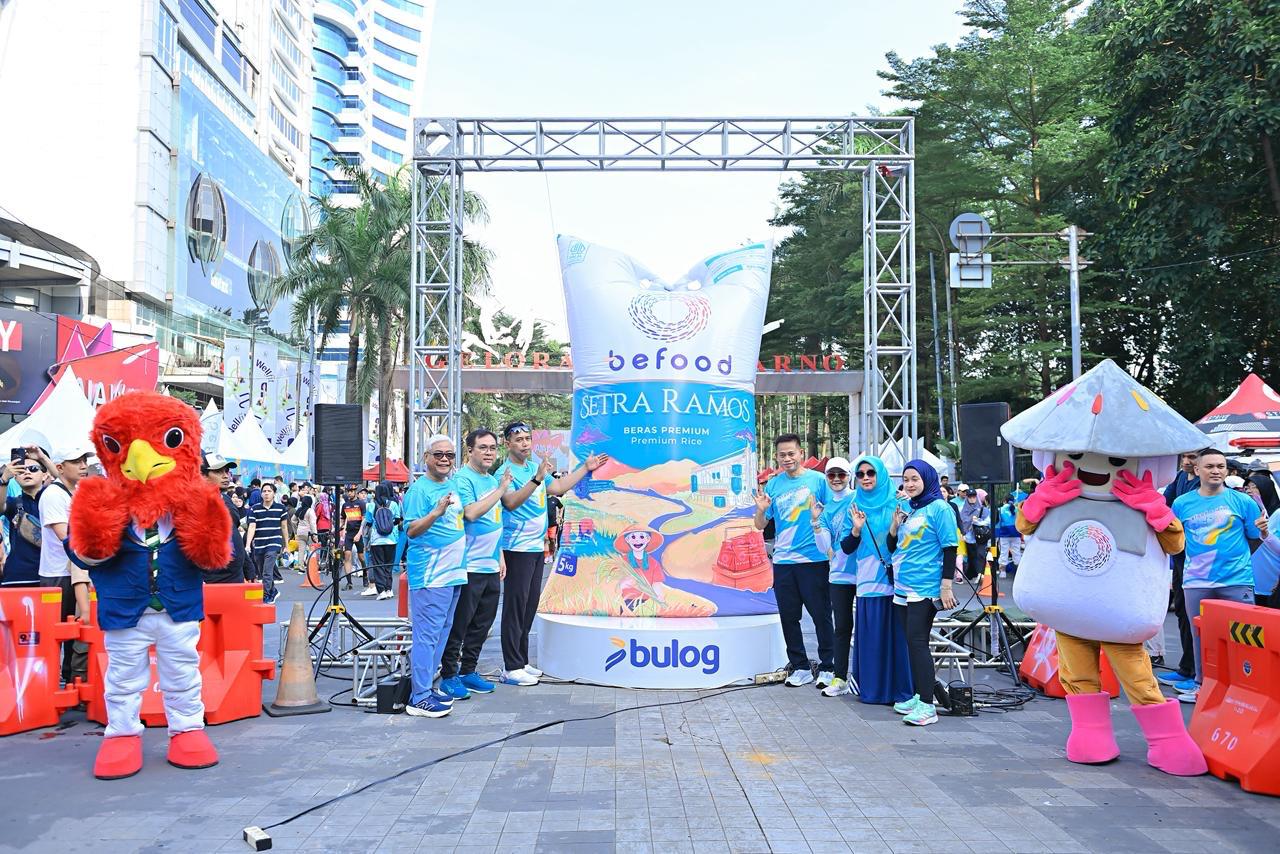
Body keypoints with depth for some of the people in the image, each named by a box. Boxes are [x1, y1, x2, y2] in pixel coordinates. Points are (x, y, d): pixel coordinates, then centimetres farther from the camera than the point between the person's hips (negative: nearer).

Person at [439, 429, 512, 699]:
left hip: (490, 566, 8)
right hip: (469, 566, -8)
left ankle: (468, 671, 24)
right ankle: (449, 676, 9)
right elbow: (471, 512, -24)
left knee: (482, 622, 14)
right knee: (459, 624, -1)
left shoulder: (492, 480, 15)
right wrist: (500, 490, -18)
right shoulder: (463, 478, -10)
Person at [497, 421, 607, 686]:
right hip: (517, 548, -9)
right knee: (515, 606, -5)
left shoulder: (533, 467, 12)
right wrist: (537, 479, -37)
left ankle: (521, 661, 23)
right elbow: (511, 502, -28)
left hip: (537, 546, 9)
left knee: (530, 605, 13)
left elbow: (557, 488, 20)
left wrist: (586, 468, 22)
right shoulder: (506, 472, -12)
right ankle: (512, 668, 0)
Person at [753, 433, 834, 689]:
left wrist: (821, 514, -20)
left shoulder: (818, 480, -3)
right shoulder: (773, 485, 7)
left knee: (821, 615, 2)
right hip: (783, 560, 4)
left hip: (814, 559, -4)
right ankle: (800, 667, 23)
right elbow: (760, 525, 9)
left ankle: (827, 668, 14)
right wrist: (761, 509, -10)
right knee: (788, 616, 10)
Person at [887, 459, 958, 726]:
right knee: (911, 643, 12)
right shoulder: (906, 508, 14)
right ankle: (917, 696, 21)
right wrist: (895, 525, -1)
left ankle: (927, 706, -9)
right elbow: (892, 547, 18)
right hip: (902, 588, 7)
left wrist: (946, 586, -15)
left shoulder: (938, 508, -6)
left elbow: (950, 547, -10)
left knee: (918, 643, -11)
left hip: (925, 589, -7)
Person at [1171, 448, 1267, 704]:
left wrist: (1263, 531, -14)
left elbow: (1257, 542, 4)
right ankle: (1202, 685, 24)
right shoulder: (1182, 503, 5)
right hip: (1196, 583, 2)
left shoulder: (1242, 501, 1)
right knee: (1200, 637, 11)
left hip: (1237, 582, -2)